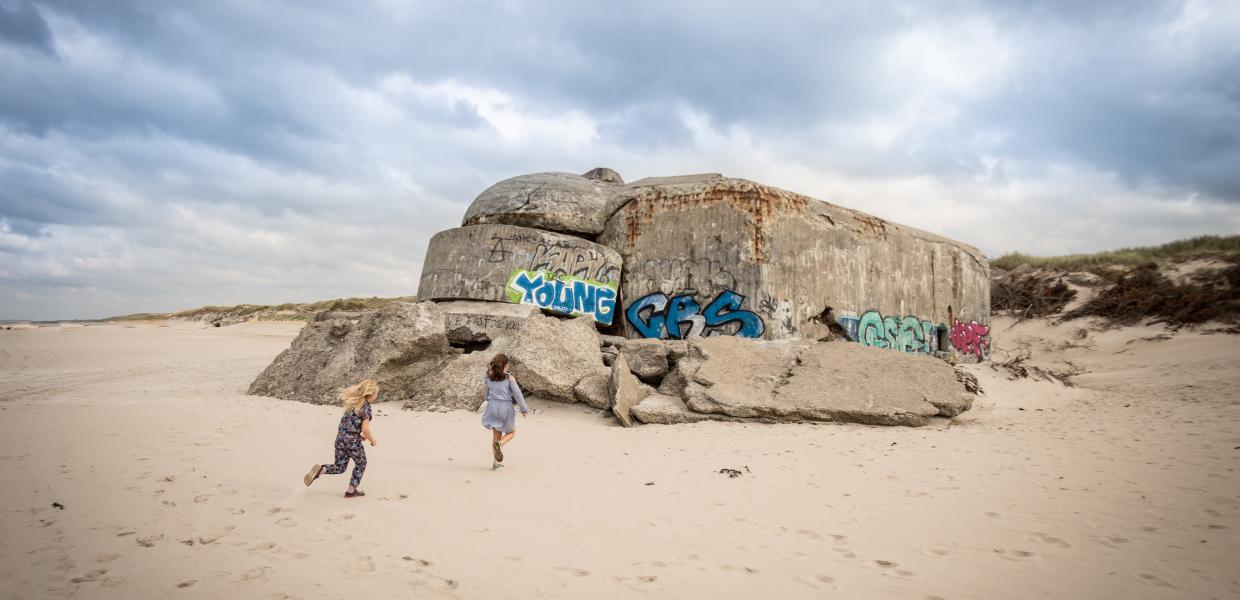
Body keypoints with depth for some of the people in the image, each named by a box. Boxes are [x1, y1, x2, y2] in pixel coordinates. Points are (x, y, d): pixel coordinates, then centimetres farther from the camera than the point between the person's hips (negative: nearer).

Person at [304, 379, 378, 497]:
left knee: (339, 467, 18)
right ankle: (351, 491, 20)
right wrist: (373, 440, -1)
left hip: (340, 439, 7)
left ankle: (320, 469, -6)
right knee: (360, 464, 17)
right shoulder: (365, 406, -14)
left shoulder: (352, 402, 11)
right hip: (353, 442, -7)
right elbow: (365, 429, -17)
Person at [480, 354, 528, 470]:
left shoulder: (489, 377, 3)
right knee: (511, 432, 18)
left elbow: (488, 393, 12)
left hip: (492, 407, 4)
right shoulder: (509, 377, -9)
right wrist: (524, 409, -6)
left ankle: (496, 463, 12)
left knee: (496, 435, 15)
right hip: (505, 408, -4)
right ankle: (499, 444, -14)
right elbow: (517, 393, -12)